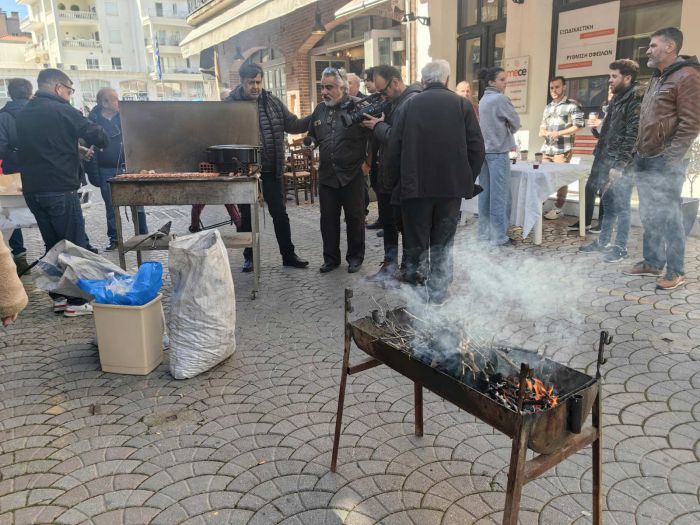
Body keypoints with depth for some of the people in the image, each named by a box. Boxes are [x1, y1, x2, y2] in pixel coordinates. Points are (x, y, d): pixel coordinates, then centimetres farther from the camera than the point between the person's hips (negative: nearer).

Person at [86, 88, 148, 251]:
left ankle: (143, 236, 16)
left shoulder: (124, 117, 3)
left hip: (127, 168, 2)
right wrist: (94, 175, -11)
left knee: (137, 204, 4)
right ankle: (113, 239, 21)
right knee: (111, 208, 10)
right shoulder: (93, 121, -5)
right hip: (107, 172, -2)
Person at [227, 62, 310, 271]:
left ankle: (288, 254, 21)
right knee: (247, 215, 10)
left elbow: (293, 125, 7)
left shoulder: (273, 102, 5)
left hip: (271, 170, 2)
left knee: (280, 213, 9)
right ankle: (249, 256, 24)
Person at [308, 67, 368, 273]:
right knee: (328, 219, 9)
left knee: (355, 218, 7)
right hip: (327, 174, 5)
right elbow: (313, 137, 24)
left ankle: (355, 257, 22)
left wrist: (367, 160, -8)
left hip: (352, 174, -5)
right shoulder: (319, 110, 11)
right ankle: (331, 258, 22)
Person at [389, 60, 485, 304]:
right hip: (451, 184, 0)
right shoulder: (461, 104, 0)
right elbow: (477, 148, -2)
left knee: (416, 241, 12)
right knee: (443, 242, 9)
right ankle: (438, 294, 14)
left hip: (415, 184, 0)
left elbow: (394, 147, 1)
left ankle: (415, 279, 19)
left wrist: (400, 179, 10)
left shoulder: (410, 104, 1)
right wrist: (467, 180, 8)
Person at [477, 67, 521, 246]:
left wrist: (501, 132, 11)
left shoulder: (483, 100, 12)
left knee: (486, 192, 10)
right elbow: (516, 123, -4)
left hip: (484, 150, 8)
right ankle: (499, 236, -1)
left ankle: (484, 232, 16)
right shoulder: (501, 99, -12)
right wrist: (506, 132, 14)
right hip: (498, 151, -8)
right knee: (499, 194, -4)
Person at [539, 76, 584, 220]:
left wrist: (558, 133, -14)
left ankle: (558, 209, 4)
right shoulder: (548, 107, 19)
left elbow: (579, 125, -9)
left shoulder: (572, 105, -1)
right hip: (547, 149, 6)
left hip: (562, 149, -6)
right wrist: (545, 132, -1)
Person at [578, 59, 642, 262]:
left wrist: (620, 164, -20)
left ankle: (620, 247, 8)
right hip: (608, 160, 8)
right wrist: (600, 156, 16)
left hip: (623, 164, -8)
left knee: (621, 207, -1)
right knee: (608, 204, 14)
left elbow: (633, 135, -17)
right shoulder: (617, 98, 16)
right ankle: (602, 242, 23)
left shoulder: (636, 100, -11)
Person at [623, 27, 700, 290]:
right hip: (646, 161, 9)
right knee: (649, 217, 13)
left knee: (668, 218, -4)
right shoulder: (657, 78, 19)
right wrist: (640, 150, 16)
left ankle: (675, 272, 5)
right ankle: (652, 262, 24)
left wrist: (670, 156, -18)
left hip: (665, 164, -9)